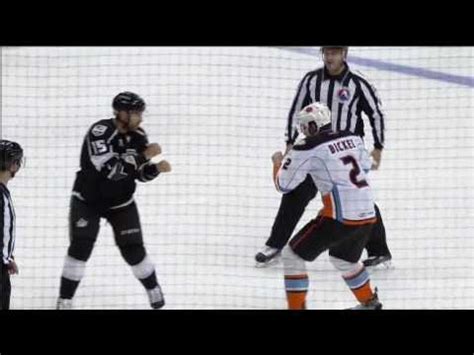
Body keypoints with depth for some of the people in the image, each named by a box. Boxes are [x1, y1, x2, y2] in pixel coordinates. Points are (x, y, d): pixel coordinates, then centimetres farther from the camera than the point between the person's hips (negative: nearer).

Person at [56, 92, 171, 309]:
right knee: (80, 247, -13)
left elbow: (141, 174, -1)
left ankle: (154, 291, 26)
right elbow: (109, 169, -36)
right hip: (88, 200, -4)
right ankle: (64, 300, -4)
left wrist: (156, 168, -22)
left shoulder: (138, 136, -7)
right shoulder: (100, 132, -27)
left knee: (133, 249, 3)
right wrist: (143, 156, -36)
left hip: (121, 203, 4)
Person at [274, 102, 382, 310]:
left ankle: (296, 307, 1)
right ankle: (370, 302, 46)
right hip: (368, 215, 7)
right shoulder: (352, 139, 9)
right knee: (343, 258, 34)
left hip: (340, 217, -7)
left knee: (293, 255, 5)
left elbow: (283, 184, 1)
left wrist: (278, 161, 21)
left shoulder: (307, 149, -8)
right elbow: (365, 165, 28)